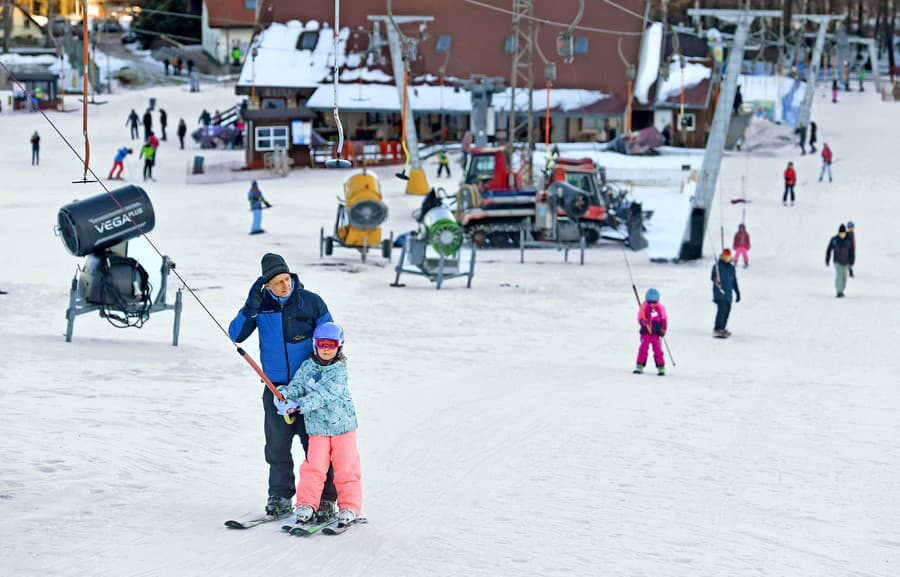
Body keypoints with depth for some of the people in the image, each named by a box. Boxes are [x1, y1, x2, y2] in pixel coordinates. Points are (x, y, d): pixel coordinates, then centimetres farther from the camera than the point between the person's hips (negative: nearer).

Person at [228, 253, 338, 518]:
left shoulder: (311, 302, -4)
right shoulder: (261, 304, 2)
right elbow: (236, 335, -1)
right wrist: (251, 308, -16)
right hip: (275, 385, 2)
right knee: (277, 444, 4)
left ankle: (324, 498, 4)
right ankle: (280, 496, 15)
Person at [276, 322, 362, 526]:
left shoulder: (340, 370, -11)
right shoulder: (307, 366, 3)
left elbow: (324, 394, -22)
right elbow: (297, 385, -3)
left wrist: (297, 406, -31)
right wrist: (284, 394, -27)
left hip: (343, 424, -2)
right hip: (317, 427, 2)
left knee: (346, 469, 1)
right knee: (313, 467, -4)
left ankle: (349, 506, 10)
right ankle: (307, 504, 5)